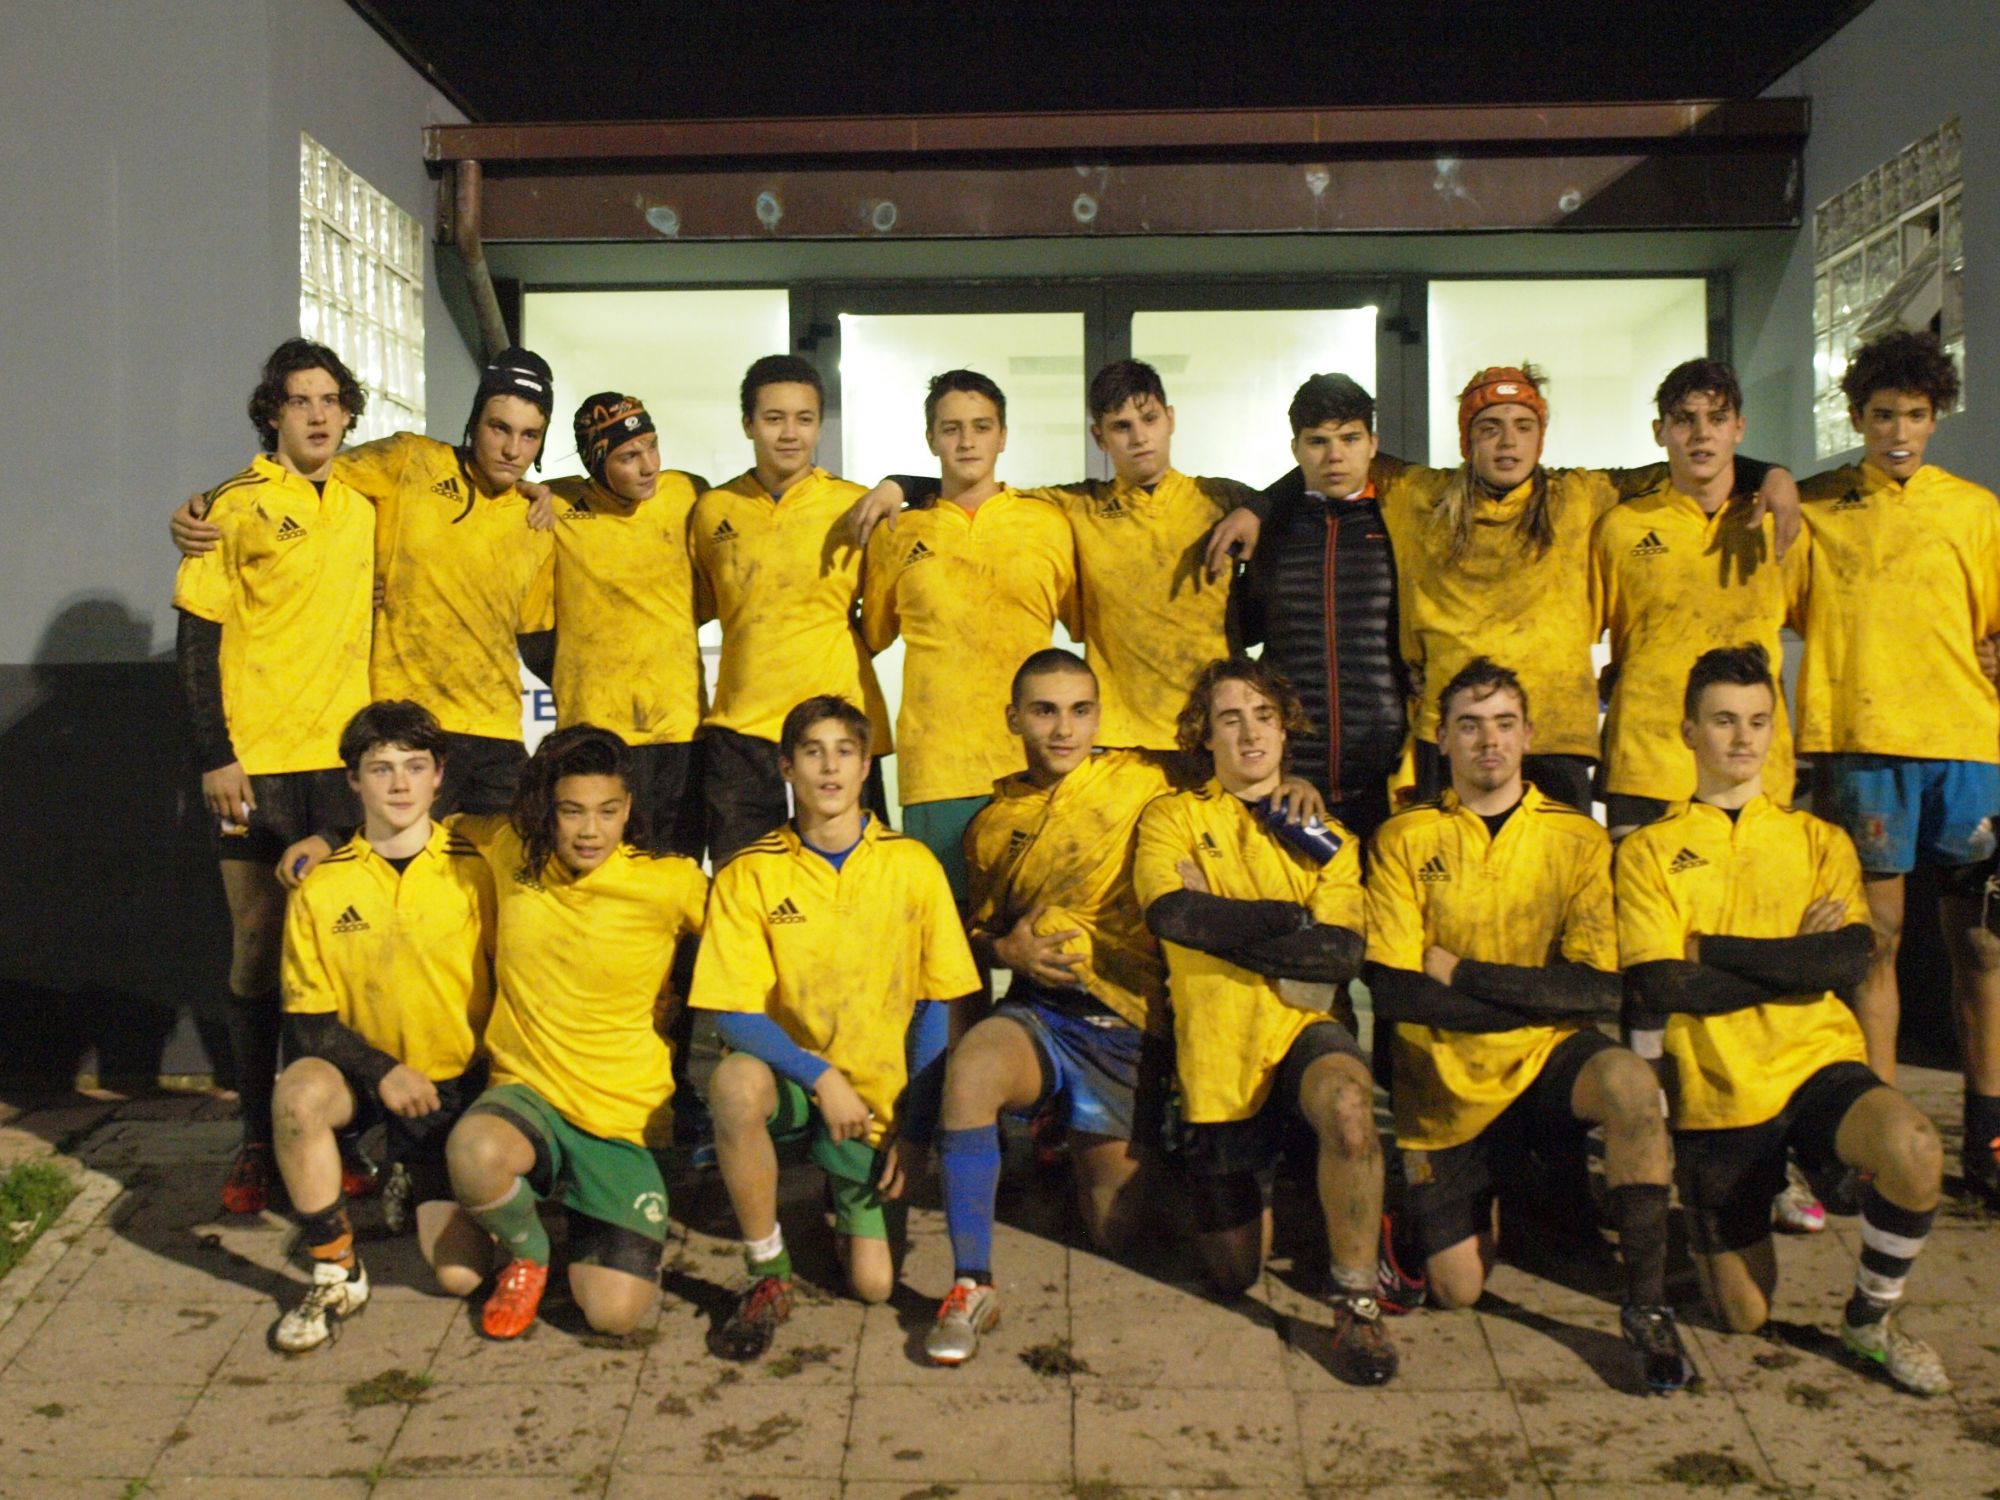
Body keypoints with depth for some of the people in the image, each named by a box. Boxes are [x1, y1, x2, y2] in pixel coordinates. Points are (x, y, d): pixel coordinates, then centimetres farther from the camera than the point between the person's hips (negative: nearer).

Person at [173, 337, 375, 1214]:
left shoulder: (365, 509, 11)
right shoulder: (234, 508, 0)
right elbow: (198, 640, -2)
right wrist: (213, 756, -9)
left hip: (347, 756, 3)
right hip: (256, 762, -3)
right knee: (256, 951, 3)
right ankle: (257, 1141, 12)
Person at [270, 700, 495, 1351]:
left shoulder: (474, 869, -6)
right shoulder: (321, 887, -5)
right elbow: (308, 1018, -5)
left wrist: (498, 1072, -9)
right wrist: (382, 1070, -20)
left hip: (458, 1082, 0)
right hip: (363, 1074, 1)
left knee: (460, 1274, -11)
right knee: (298, 1091, -36)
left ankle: (414, 1178, 25)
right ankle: (336, 1275, -15)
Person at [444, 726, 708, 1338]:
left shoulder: (671, 884, -11)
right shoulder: (510, 852, -2)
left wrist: (681, 998, 0)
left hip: (625, 1119, -1)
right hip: (527, 1091, 2)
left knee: (614, 1312, -15)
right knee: (473, 1152, -37)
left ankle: (586, 1217, 23)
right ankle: (526, 1254, 1)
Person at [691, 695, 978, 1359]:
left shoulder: (913, 866, -5)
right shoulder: (749, 874, -9)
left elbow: (934, 1004, -1)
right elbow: (736, 1013, -11)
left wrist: (916, 1126, -6)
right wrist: (821, 1078, -23)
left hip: (876, 1094, 1)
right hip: (791, 1070, -1)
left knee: (873, 1284, -3)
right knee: (736, 1082, -37)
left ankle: (850, 1195, 34)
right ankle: (769, 1276, -16)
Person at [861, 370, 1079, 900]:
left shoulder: (1050, 524, 10)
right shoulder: (897, 533, 11)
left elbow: (1088, 625, 19)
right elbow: (871, 635, 23)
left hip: (1032, 762, 0)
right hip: (935, 771, 0)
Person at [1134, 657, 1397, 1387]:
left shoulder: (1324, 835, 13)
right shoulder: (1173, 818, 7)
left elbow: (1344, 954, -4)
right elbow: (1172, 912, -15)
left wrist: (1224, 931, -11)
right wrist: (1294, 920, -8)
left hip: (1301, 1028, 0)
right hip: (1216, 1052, 0)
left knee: (1348, 1104, -37)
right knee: (1235, 1269, 5)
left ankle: (1356, 1299, -21)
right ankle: (1253, 1182, 39)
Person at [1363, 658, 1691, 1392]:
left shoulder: (1578, 838, -1)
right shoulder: (1405, 839, -2)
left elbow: (1602, 988, -11)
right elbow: (1392, 992, -12)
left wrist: (1463, 973, -14)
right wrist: (1538, 997, -15)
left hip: (1548, 1056, 0)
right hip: (1445, 1080, 0)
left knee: (1631, 1083, -34)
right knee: (1456, 1290, -4)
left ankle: (1647, 1305, -19)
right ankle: (1481, 1198, 32)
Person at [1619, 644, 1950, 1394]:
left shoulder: (1818, 840, 9)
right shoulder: (1649, 850, 2)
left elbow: (1851, 961, -8)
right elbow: (1661, 988, -12)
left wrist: (1710, 951, -10)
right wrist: (1796, 960, -9)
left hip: (1818, 1064, 1)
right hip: (1715, 1094, -1)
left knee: (1913, 1151, -32)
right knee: (1745, 1317, 1)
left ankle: (1871, 1317, -4)